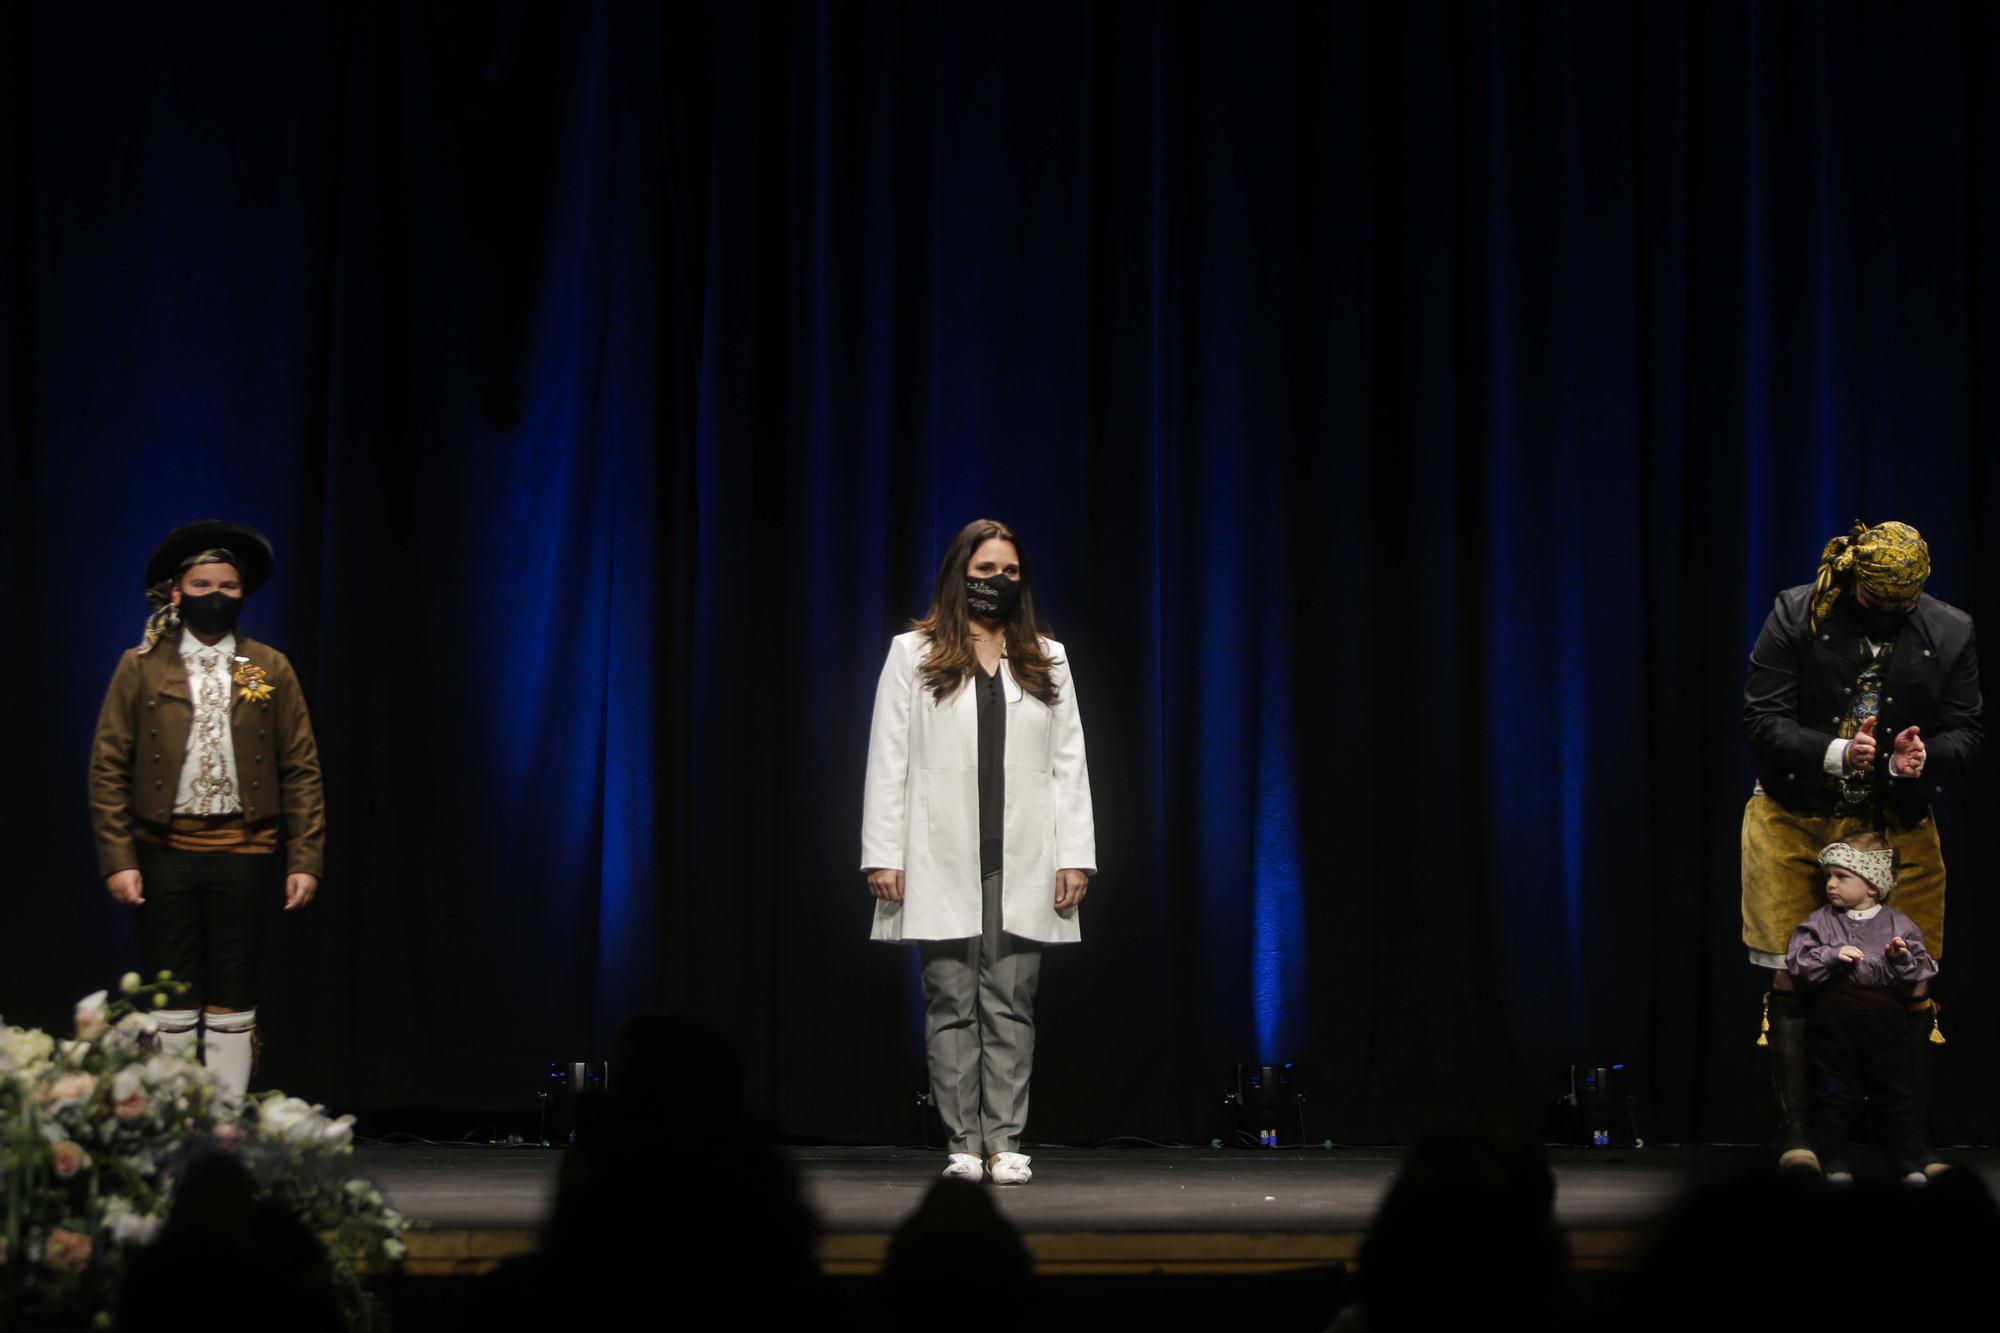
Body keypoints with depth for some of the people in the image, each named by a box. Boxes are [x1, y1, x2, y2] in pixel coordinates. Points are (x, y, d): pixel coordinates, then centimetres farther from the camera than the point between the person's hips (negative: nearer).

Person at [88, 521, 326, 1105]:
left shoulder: (270, 670, 7)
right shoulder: (141, 667, 4)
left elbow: (301, 771, 6)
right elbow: (108, 768, 1)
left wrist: (304, 860, -2)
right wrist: (117, 859, -7)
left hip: (242, 851, 1)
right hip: (165, 852, -1)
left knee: (232, 1004, 3)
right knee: (169, 1002, 1)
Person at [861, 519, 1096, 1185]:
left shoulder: (1047, 660, 15)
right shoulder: (913, 655, 8)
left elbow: (1069, 765, 11)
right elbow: (887, 761, 4)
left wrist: (1076, 856, 1)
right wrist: (882, 855, -5)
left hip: (1023, 864, 2)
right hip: (943, 862, -1)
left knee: (1011, 1006, -1)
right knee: (952, 1005, -2)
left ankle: (1005, 1143, 1)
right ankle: (964, 1144, 1)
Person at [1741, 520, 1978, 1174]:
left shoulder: (1949, 633, 0)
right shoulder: (1796, 616, -6)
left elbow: (1966, 732, 2)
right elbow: (1761, 721, -10)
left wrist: (1924, 758, -20)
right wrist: (1835, 754, -25)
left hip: (1898, 827, 2)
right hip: (1795, 824, -2)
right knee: (1792, 976, -6)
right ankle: (1795, 1135, -3)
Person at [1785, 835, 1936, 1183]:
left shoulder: (1898, 926, 1)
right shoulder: (1820, 922, 2)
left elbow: (1918, 981, 0)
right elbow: (1798, 965, -7)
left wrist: (1903, 960, -19)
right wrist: (1832, 956, -20)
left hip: (1883, 1021, 0)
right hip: (1833, 1020, 0)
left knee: (1892, 1094, 7)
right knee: (1834, 1096, 6)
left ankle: (1910, 1163, 14)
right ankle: (1834, 1161, 14)